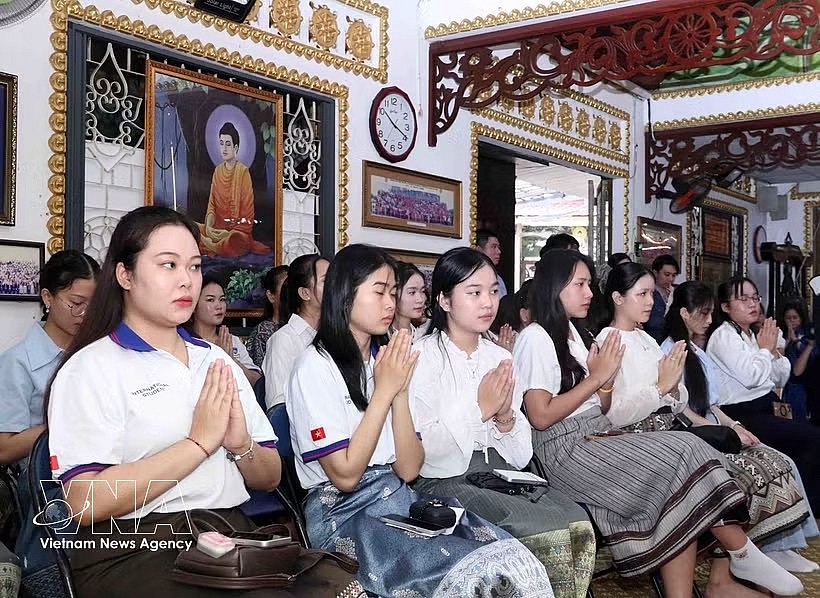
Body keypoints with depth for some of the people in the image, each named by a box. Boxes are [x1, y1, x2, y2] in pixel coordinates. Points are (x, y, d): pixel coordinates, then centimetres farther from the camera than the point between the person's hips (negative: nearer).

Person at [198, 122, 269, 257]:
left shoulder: (243, 171, -7)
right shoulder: (217, 171, 11)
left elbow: (247, 214, -9)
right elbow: (211, 205, 10)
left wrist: (229, 233, -19)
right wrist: (209, 226, -10)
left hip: (238, 230, -5)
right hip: (218, 229, 5)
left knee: (235, 240, -37)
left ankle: (210, 245, -18)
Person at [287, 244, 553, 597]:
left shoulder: (386, 358, 12)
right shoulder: (315, 367, -8)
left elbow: (409, 469, 3)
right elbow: (345, 475, -14)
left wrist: (400, 391, -9)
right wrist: (384, 390, -12)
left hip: (402, 500, 6)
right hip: (344, 514, -6)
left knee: (516, 560, -21)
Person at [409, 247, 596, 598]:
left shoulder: (501, 358, 13)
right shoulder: (423, 356, -5)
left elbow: (520, 457, 10)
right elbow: (419, 450, -15)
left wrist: (506, 419, -10)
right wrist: (479, 409, -16)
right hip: (446, 481, -6)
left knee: (579, 526, -19)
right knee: (550, 535, -24)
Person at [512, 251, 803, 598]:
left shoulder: (577, 335, 21)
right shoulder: (536, 338, -6)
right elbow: (541, 417, -14)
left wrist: (606, 382, -2)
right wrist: (596, 378, -8)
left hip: (599, 437, 8)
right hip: (565, 446, -8)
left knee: (684, 451, -17)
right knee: (680, 462, -20)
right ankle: (742, 554, -5)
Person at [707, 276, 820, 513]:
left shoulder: (753, 336, 16)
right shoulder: (723, 336, -10)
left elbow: (781, 379, 19)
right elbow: (751, 377, -21)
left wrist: (774, 350, 2)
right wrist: (765, 349, -4)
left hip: (764, 410, 8)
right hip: (742, 416, -8)